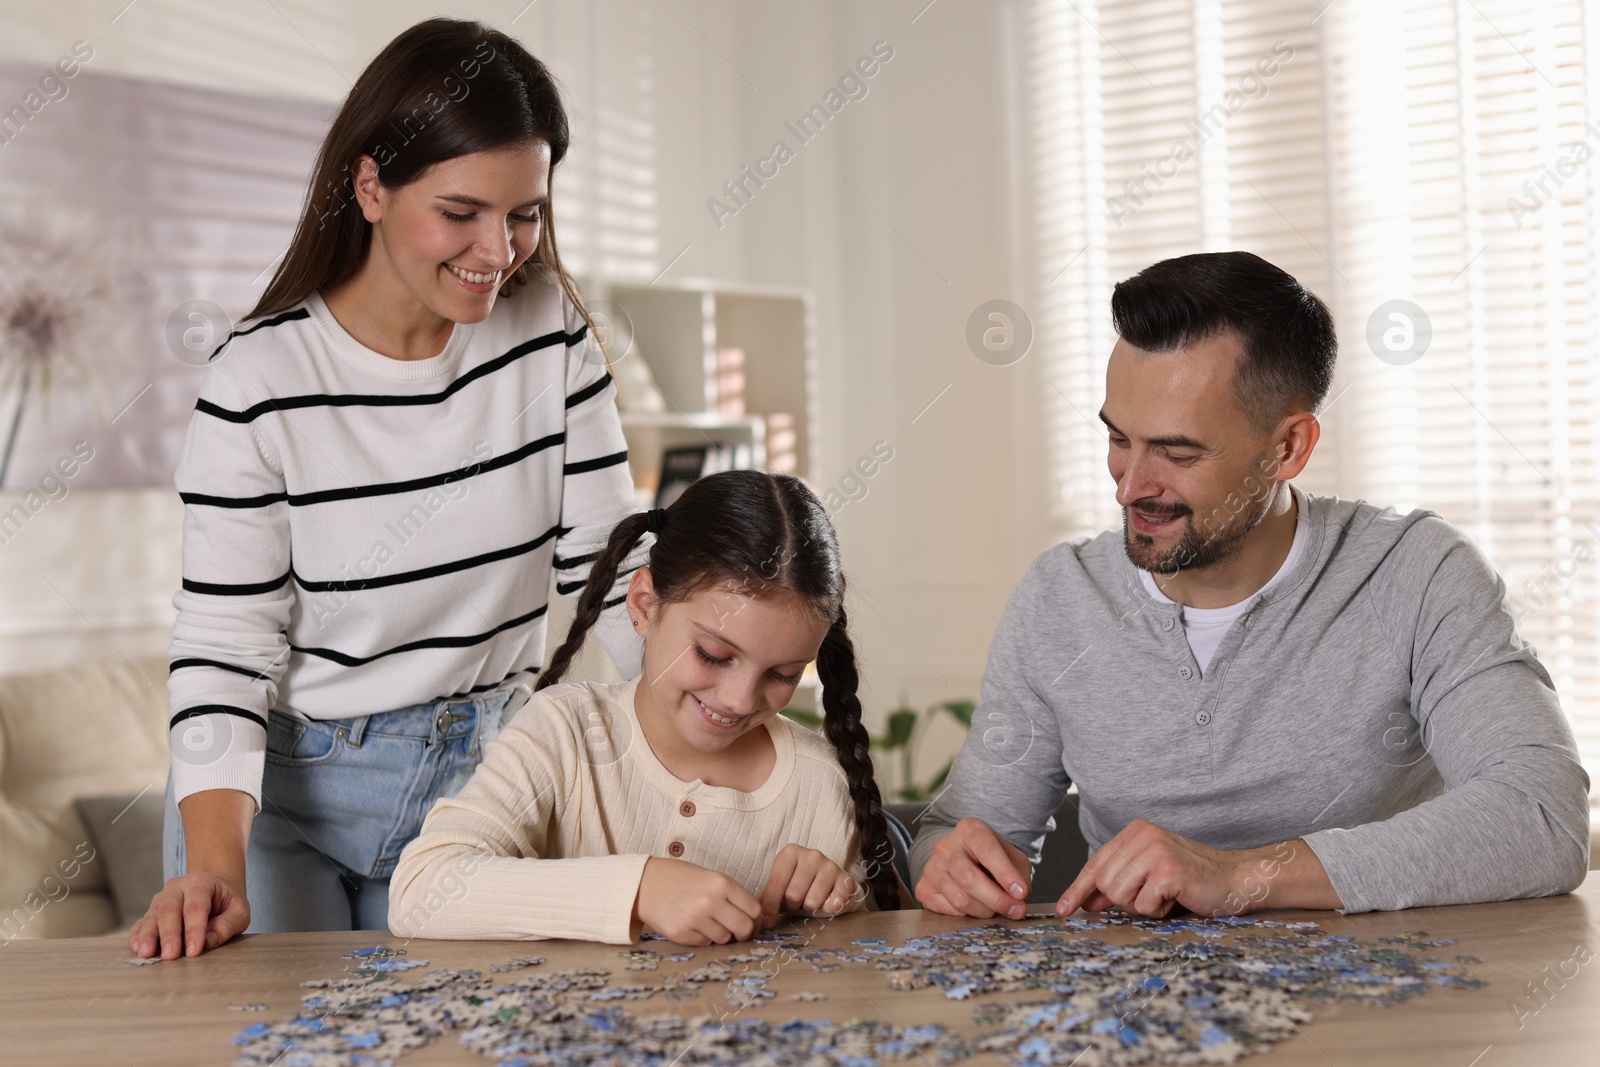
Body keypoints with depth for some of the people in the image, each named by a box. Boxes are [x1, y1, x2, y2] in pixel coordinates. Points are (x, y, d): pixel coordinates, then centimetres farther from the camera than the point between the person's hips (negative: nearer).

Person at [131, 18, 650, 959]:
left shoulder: (549, 329, -6)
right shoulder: (260, 380, -15)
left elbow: (613, 564, -3)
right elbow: (224, 644, -15)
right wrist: (213, 866, -28)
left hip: (480, 776, 3)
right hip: (286, 785, -2)